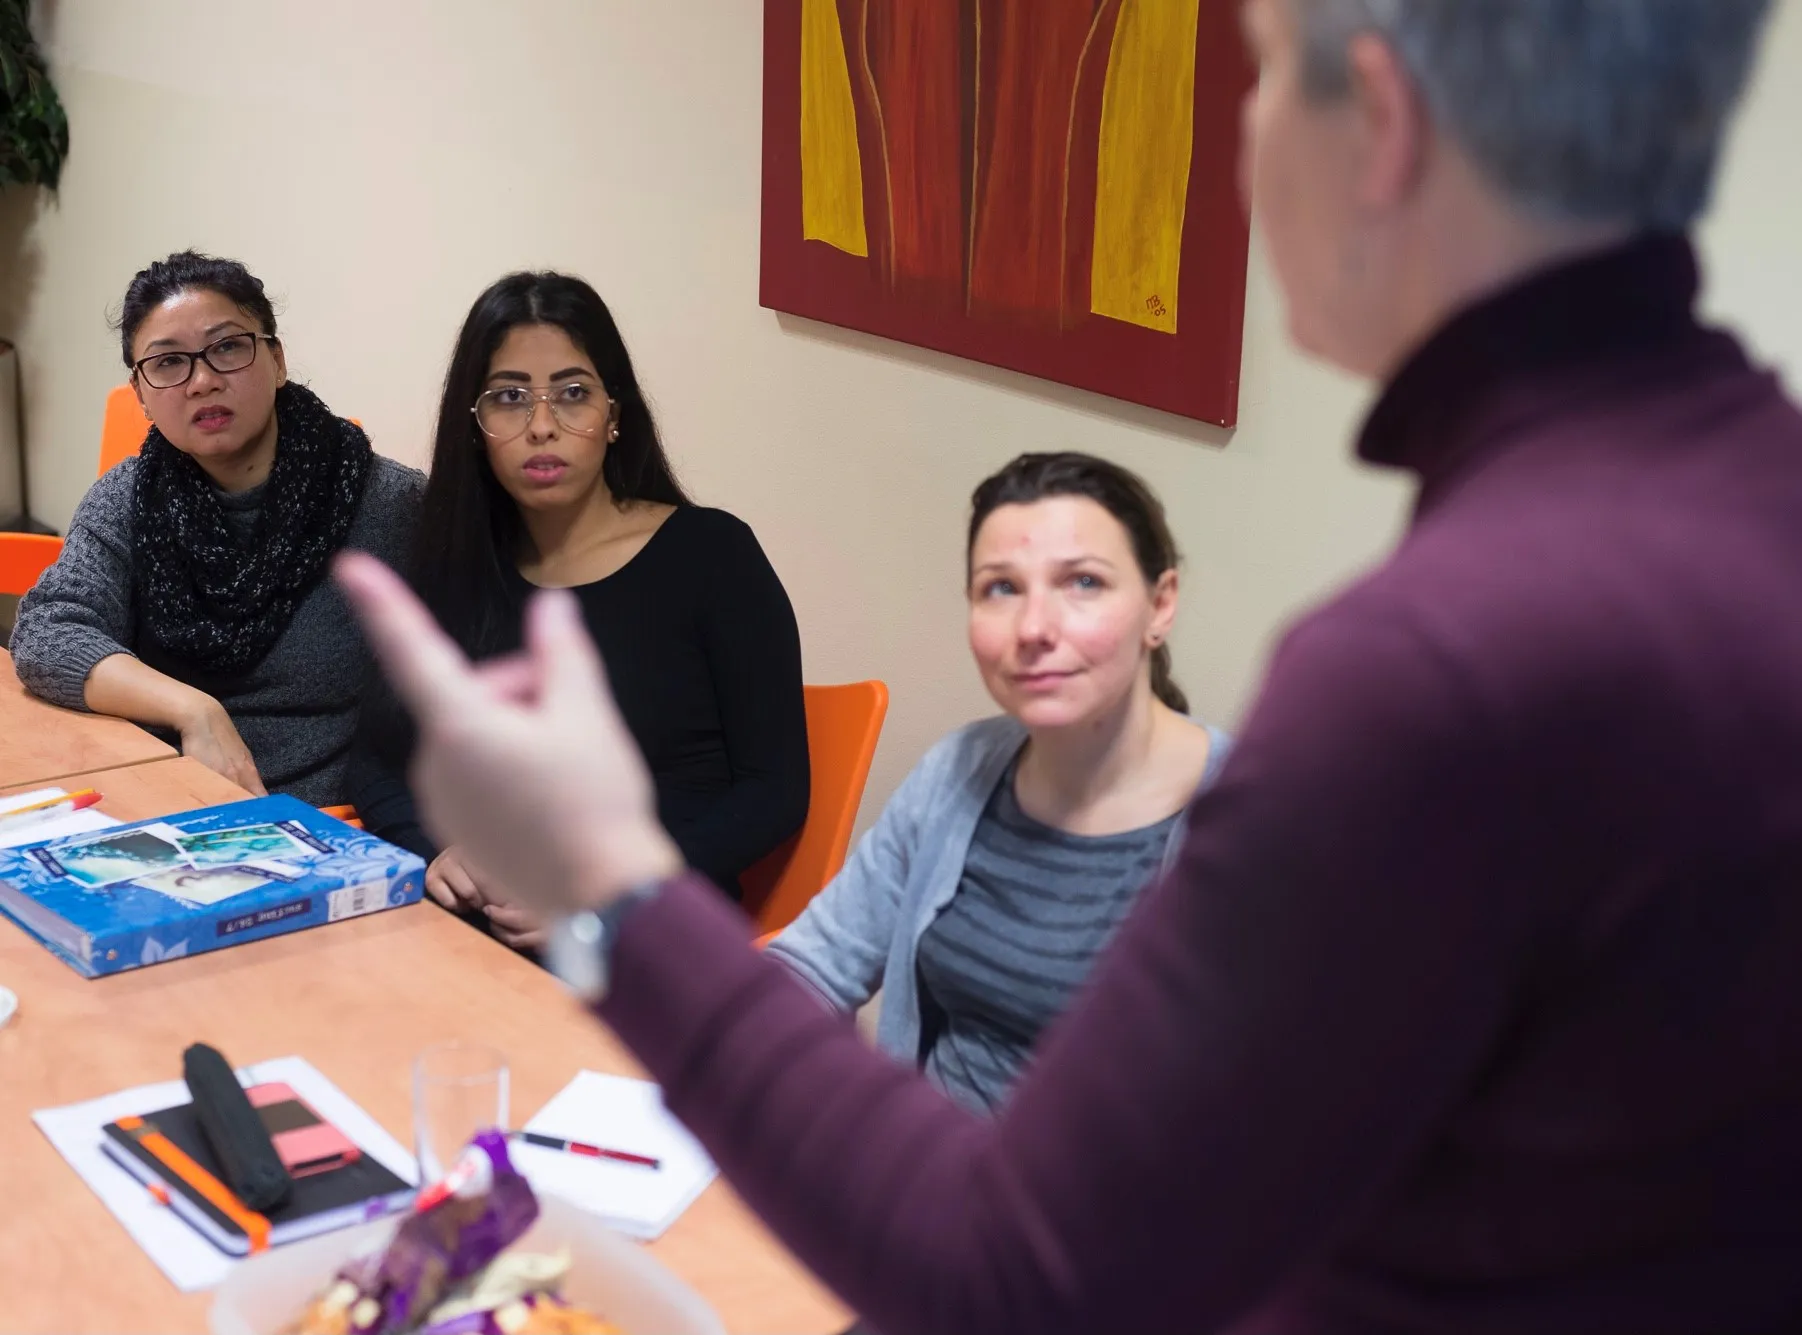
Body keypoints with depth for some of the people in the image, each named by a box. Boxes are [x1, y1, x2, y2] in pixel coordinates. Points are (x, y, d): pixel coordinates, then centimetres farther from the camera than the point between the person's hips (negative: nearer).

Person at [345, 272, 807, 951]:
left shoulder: (710, 554, 0)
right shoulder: (452, 570, 13)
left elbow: (775, 788, -3)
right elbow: (376, 762, 11)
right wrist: (436, 850, -11)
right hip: (473, 935, 4)